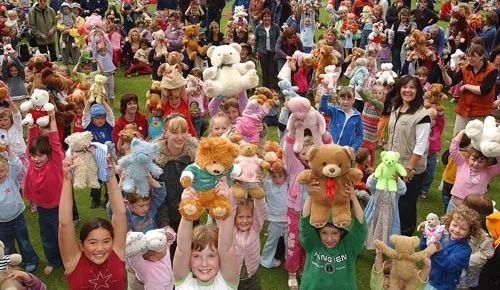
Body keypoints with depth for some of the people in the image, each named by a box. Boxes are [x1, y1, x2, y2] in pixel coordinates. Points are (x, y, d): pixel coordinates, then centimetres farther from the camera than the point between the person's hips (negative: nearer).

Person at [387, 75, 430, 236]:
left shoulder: (421, 115, -17)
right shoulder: (395, 109, 6)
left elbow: (421, 146, -19)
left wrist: (409, 168, -19)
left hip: (412, 169, -7)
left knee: (406, 203, 6)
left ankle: (404, 236, 26)